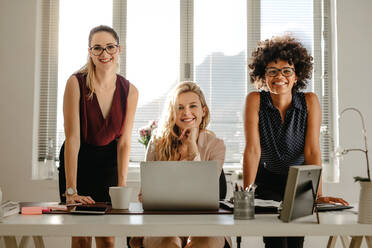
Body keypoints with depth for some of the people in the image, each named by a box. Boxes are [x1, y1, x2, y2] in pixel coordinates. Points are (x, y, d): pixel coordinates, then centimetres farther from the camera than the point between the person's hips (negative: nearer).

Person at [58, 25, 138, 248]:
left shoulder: (130, 91, -9)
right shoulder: (76, 83, -19)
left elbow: (124, 141, -7)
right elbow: (72, 137, -22)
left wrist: (122, 187, -14)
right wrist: (71, 190, -26)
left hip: (108, 162, 2)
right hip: (77, 160, -2)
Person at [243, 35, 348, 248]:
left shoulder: (310, 101, -11)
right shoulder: (255, 101, -13)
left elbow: (312, 151, -15)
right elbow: (253, 149, -19)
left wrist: (318, 195, -22)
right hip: (267, 181, -1)